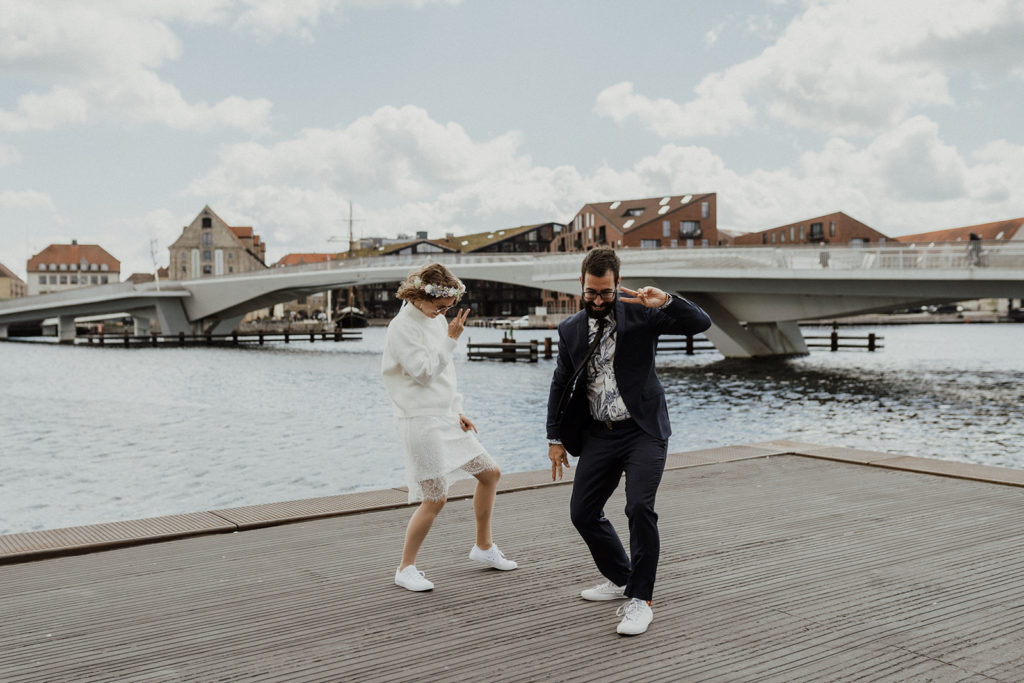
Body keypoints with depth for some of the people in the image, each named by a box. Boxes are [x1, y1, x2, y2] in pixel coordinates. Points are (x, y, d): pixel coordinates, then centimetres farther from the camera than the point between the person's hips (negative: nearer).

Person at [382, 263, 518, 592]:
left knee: (490, 473, 12)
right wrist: (451, 338, -17)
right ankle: (405, 568, 6)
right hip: (421, 421, -9)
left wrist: (458, 413, 15)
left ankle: (484, 546, 28)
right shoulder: (402, 327, -12)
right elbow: (424, 372, -19)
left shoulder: (437, 321, 13)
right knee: (435, 498, -9)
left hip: (446, 419, 9)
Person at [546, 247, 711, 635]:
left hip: (642, 432, -5)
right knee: (582, 513, 7)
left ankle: (641, 600, -8)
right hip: (599, 435, 5)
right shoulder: (570, 330, 9)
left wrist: (666, 301, -28)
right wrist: (555, 438, 13)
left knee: (639, 506, -21)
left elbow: (700, 323, -12)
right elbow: (560, 385, 16)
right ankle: (622, 579, 30)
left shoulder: (639, 313, -4)